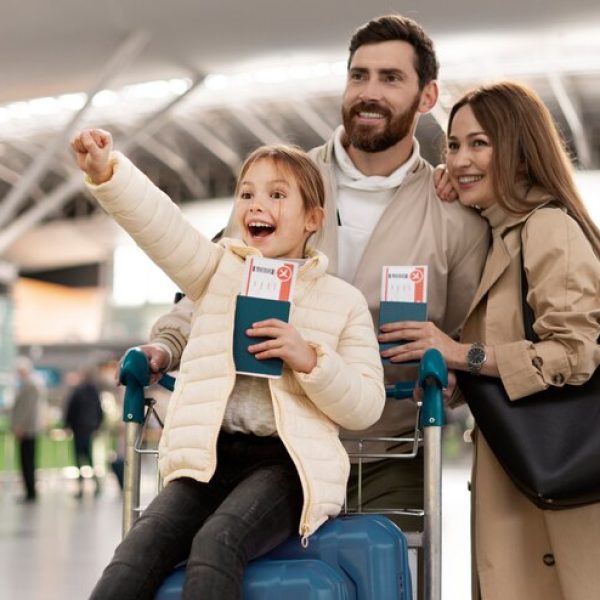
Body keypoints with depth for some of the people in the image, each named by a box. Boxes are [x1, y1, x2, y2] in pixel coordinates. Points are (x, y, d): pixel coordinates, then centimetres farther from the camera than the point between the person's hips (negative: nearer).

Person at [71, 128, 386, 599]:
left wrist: (310, 360, -13)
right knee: (138, 551, -23)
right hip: (208, 456, 2)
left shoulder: (343, 300, 9)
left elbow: (366, 407, 4)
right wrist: (107, 173, -25)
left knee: (217, 544, -31)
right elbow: (158, 223, -6)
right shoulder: (219, 269, 13)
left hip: (288, 460, -2)